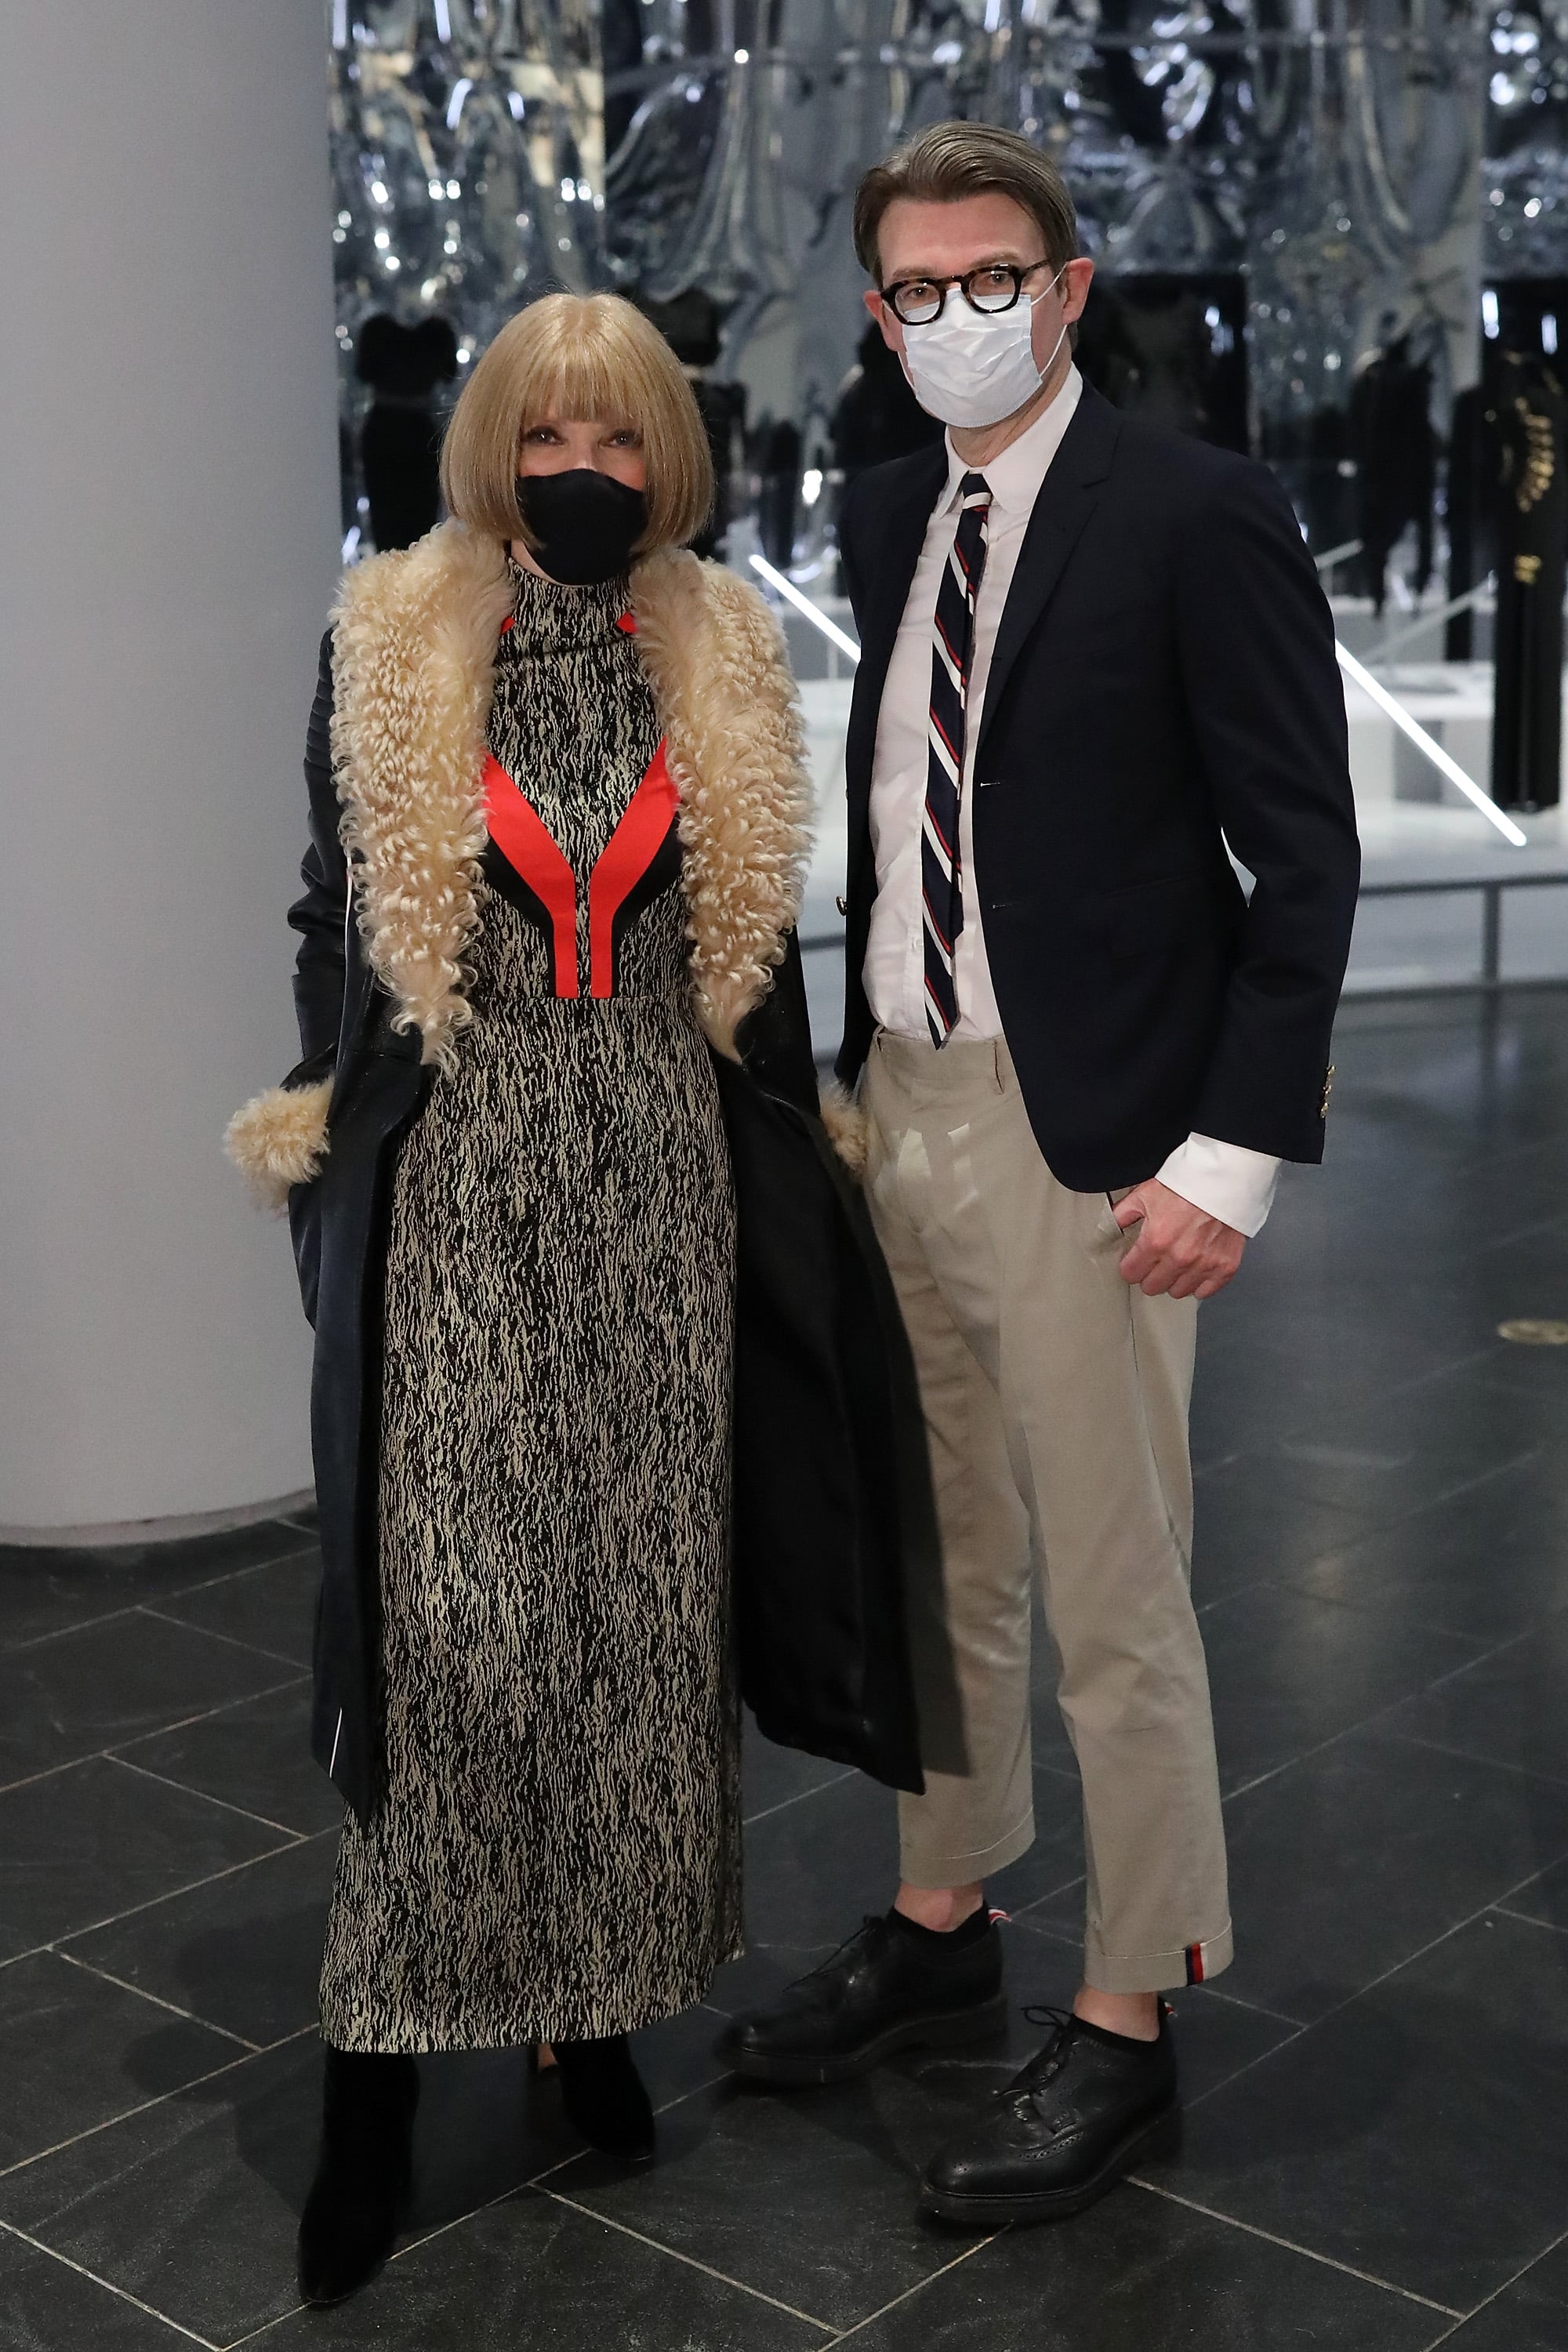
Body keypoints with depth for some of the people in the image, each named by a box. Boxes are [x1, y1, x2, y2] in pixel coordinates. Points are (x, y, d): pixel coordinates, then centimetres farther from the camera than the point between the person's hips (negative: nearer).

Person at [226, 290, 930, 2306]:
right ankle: (382, 2057, 4)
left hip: (659, 1175, 3)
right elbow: (333, 925, 6)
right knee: (451, 1603, -7)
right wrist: (331, 1158, 3)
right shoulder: (385, 650, 2)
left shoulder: (720, 664, 8)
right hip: (461, 1175, -2)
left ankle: (600, 1996, 22)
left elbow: (758, 946, 12)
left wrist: (789, 1177, 11)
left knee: (642, 1589, 7)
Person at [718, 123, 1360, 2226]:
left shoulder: (1195, 516, -10)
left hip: (1082, 1135, -7)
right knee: (944, 1565, 19)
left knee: (1115, 1606, 4)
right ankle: (941, 1930, 37)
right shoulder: (888, 519, 10)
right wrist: (858, 1065, 9)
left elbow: (1305, 855, -11)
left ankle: (1128, 2021, 22)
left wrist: (1232, 1156, -17)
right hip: (897, 1103, 7)